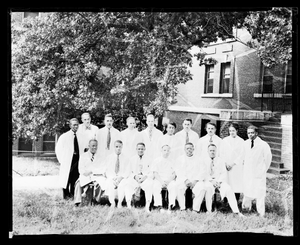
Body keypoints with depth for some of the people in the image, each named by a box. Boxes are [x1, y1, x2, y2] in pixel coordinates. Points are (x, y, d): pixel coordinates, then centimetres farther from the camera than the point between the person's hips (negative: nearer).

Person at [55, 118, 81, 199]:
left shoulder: (79, 136, 9)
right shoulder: (64, 136, -1)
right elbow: (58, 149, 0)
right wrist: (62, 160, -5)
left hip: (77, 161, 3)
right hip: (67, 161, -3)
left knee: (75, 178, 5)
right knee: (66, 178, 0)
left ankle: (73, 194, 16)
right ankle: (66, 195, 12)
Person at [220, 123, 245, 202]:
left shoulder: (241, 141, 3)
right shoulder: (224, 140, 9)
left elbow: (241, 155, 0)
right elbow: (221, 153, 8)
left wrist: (233, 164, -7)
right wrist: (226, 163, -4)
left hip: (237, 166, -1)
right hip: (226, 167, 1)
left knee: (237, 185, -4)